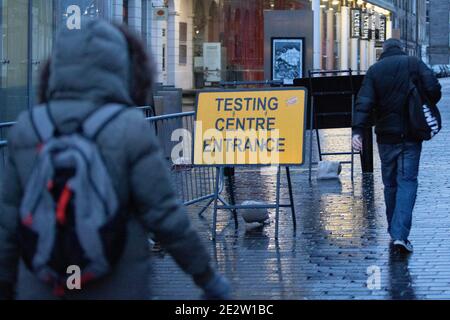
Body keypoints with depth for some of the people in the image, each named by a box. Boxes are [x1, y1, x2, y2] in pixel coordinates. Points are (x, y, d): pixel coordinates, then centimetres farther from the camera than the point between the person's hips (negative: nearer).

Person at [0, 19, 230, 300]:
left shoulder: (27, 129, -2)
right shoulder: (130, 132, -13)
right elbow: (165, 216, -11)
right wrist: (208, 277, 0)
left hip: (44, 289, 3)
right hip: (116, 291, -3)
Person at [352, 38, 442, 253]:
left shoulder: (374, 70, 4)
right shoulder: (415, 64, 1)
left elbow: (364, 102, -8)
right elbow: (433, 89, -10)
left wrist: (357, 130, -17)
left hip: (386, 136, 2)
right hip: (411, 134, -2)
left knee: (390, 183, 14)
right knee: (407, 181, -4)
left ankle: (394, 231, 21)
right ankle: (400, 234, -17)